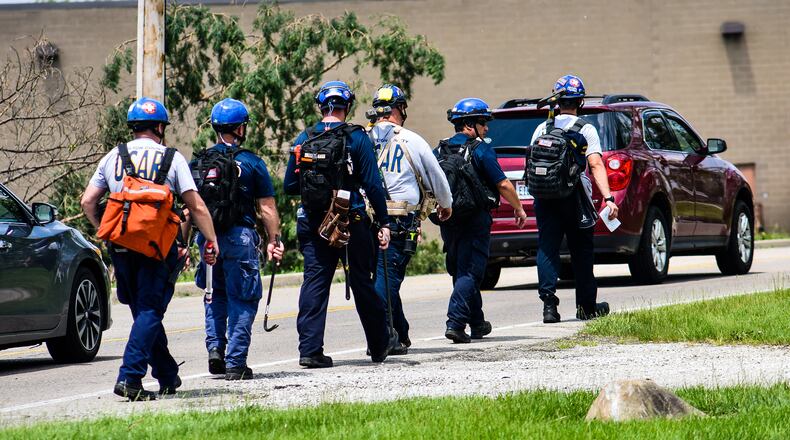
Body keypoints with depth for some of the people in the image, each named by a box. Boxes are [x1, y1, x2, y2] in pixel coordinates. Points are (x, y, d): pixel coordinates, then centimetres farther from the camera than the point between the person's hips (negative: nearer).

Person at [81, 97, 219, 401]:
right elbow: (197, 207, -2)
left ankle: (168, 377, 25)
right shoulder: (171, 158, 0)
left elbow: (88, 201, 7)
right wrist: (212, 241, 6)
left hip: (121, 246, 4)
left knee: (143, 310, 16)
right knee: (150, 311, -3)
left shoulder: (112, 158, 10)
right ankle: (130, 377, -17)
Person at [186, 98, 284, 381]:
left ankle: (215, 347, 7)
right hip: (239, 237, -4)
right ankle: (235, 362, 1)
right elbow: (267, 209, -3)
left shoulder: (198, 163, 5)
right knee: (242, 299, 4)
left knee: (215, 294, 22)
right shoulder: (252, 163, -4)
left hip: (207, 238, 4)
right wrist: (273, 241, 5)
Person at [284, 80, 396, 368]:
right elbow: (373, 185, -8)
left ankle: (310, 349, -9)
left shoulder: (303, 140, 3)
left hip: (312, 223, 2)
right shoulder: (357, 139, -6)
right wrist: (384, 223, -3)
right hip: (352, 222, -2)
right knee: (362, 283, 10)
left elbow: (289, 186, 6)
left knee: (315, 282, 2)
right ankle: (379, 345, 24)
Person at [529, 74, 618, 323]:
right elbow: (596, 165, -13)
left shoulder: (542, 130, 7)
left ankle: (548, 303, -15)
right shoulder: (586, 130, -3)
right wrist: (608, 198, -18)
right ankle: (586, 306, 19)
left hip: (545, 198, 2)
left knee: (547, 249, 0)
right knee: (581, 251, 10)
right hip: (576, 198, -2)